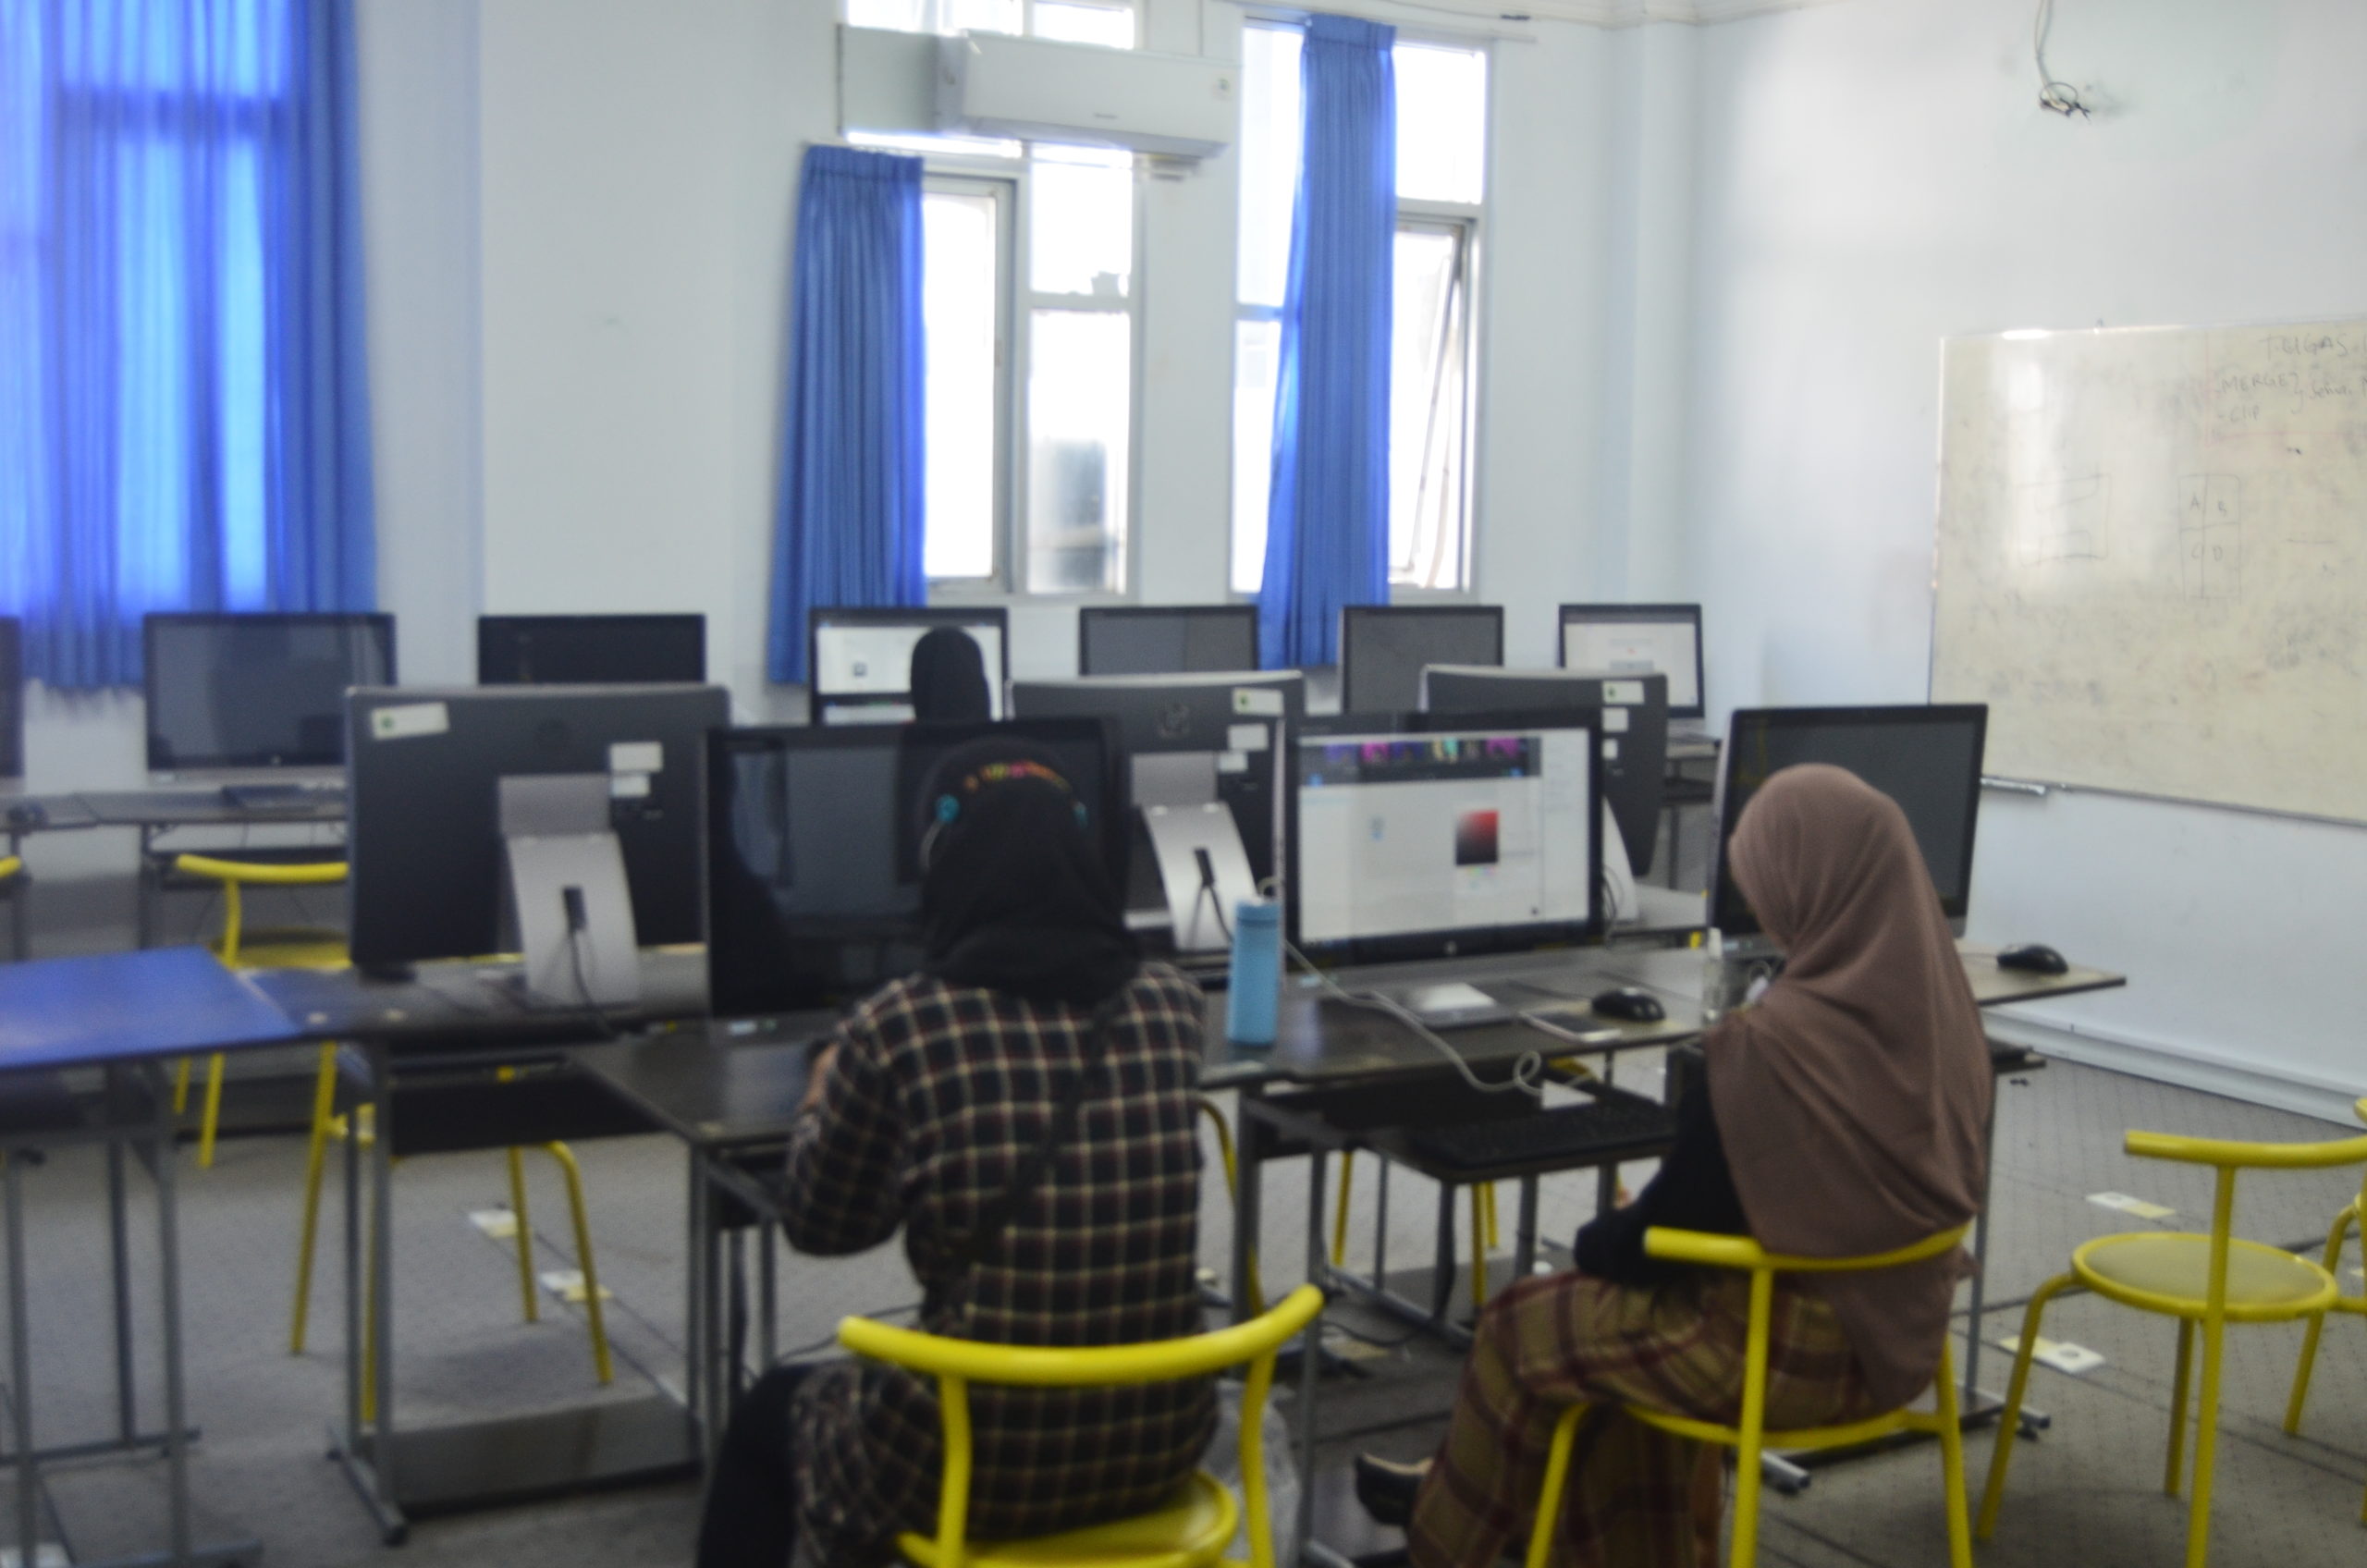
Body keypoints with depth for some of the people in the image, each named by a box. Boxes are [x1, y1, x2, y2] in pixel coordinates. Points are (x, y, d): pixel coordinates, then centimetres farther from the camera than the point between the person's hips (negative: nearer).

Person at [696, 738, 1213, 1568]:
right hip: (1157, 1442, 4)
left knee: (771, 1408, 29)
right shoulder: (1172, 1006, -5)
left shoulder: (897, 1027, -16)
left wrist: (824, 1100, 21)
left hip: (975, 1469, -4)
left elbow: (820, 1226, 1)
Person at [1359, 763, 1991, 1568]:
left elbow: (1682, 1215, -18)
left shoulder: (1776, 1042, -29)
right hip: (1897, 1322, 7)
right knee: (1639, 1304, 29)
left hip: (1797, 1347, -7)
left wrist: (1596, 1242, 6)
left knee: (1520, 1328, 13)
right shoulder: (1937, 1001, -5)